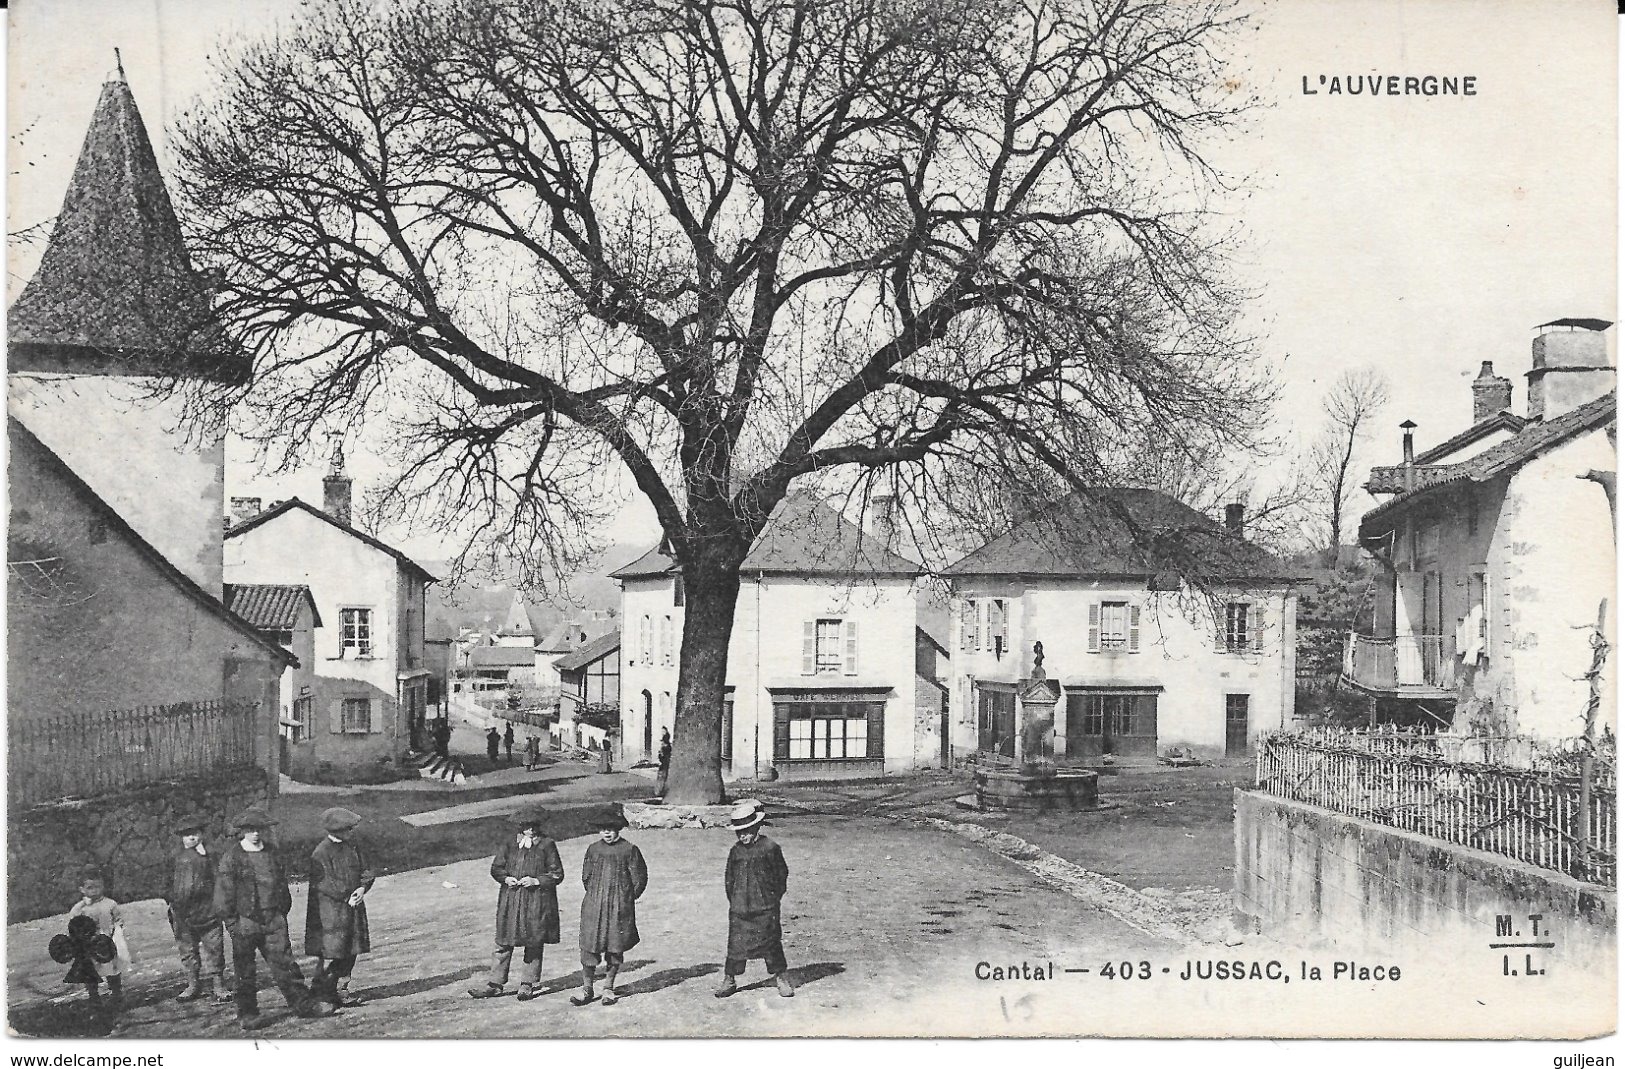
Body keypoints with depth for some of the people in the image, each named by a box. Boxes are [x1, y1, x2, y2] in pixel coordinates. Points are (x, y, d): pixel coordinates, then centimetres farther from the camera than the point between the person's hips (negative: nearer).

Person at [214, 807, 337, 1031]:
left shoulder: (272, 854, 11)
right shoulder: (231, 859, -6)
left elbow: (282, 885, 19)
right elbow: (223, 892, -5)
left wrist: (282, 913, 15)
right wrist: (230, 920, -8)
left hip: (274, 920, 4)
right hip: (245, 922, -4)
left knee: (284, 963, 3)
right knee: (245, 970, 6)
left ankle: (304, 1004, 6)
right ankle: (247, 1014, 16)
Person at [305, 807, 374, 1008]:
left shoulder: (352, 845, 9)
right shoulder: (321, 853, -15)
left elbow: (365, 871, 11)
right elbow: (324, 884, -18)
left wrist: (362, 888, -8)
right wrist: (347, 896, -17)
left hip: (353, 907, 7)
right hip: (331, 910, -7)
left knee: (349, 952, 11)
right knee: (330, 953, -5)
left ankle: (341, 991, 22)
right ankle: (318, 991, 8)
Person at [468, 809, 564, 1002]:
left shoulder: (546, 845, -5)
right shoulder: (509, 843, 3)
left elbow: (557, 875, -3)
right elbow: (496, 868, 10)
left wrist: (536, 880, -15)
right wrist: (506, 878, -9)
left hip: (537, 902, -2)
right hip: (510, 900, 2)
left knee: (534, 945, 5)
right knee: (504, 943, 4)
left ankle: (527, 984, 17)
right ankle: (495, 983, 13)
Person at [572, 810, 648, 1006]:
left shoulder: (629, 850, -2)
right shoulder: (593, 849, 6)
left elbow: (639, 878, 3)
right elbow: (585, 876, 17)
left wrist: (627, 898, 7)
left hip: (619, 907, -2)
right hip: (594, 905, 2)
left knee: (615, 948, 3)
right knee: (589, 947, -2)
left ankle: (608, 989, 15)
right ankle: (586, 989, 7)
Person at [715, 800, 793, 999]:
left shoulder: (770, 848, -5)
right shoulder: (736, 851, 6)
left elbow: (782, 875, 3)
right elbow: (729, 878, 15)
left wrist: (773, 898, 3)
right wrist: (733, 900, 9)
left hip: (765, 908, -3)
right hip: (739, 909, 3)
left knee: (771, 943, 2)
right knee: (736, 944, 3)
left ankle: (782, 978, 15)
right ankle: (729, 980, 14)